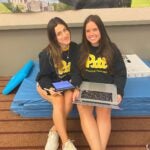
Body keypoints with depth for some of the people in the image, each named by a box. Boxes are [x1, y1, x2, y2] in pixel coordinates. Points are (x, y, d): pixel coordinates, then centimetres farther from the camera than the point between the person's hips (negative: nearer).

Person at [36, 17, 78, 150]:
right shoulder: (47, 54, -19)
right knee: (58, 101, -33)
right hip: (49, 85, -2)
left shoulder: (75, 48, -10)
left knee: (69, 97, -31)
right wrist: (50, 89, -28)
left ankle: (54, 131, -13)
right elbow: (44, 76, -10)